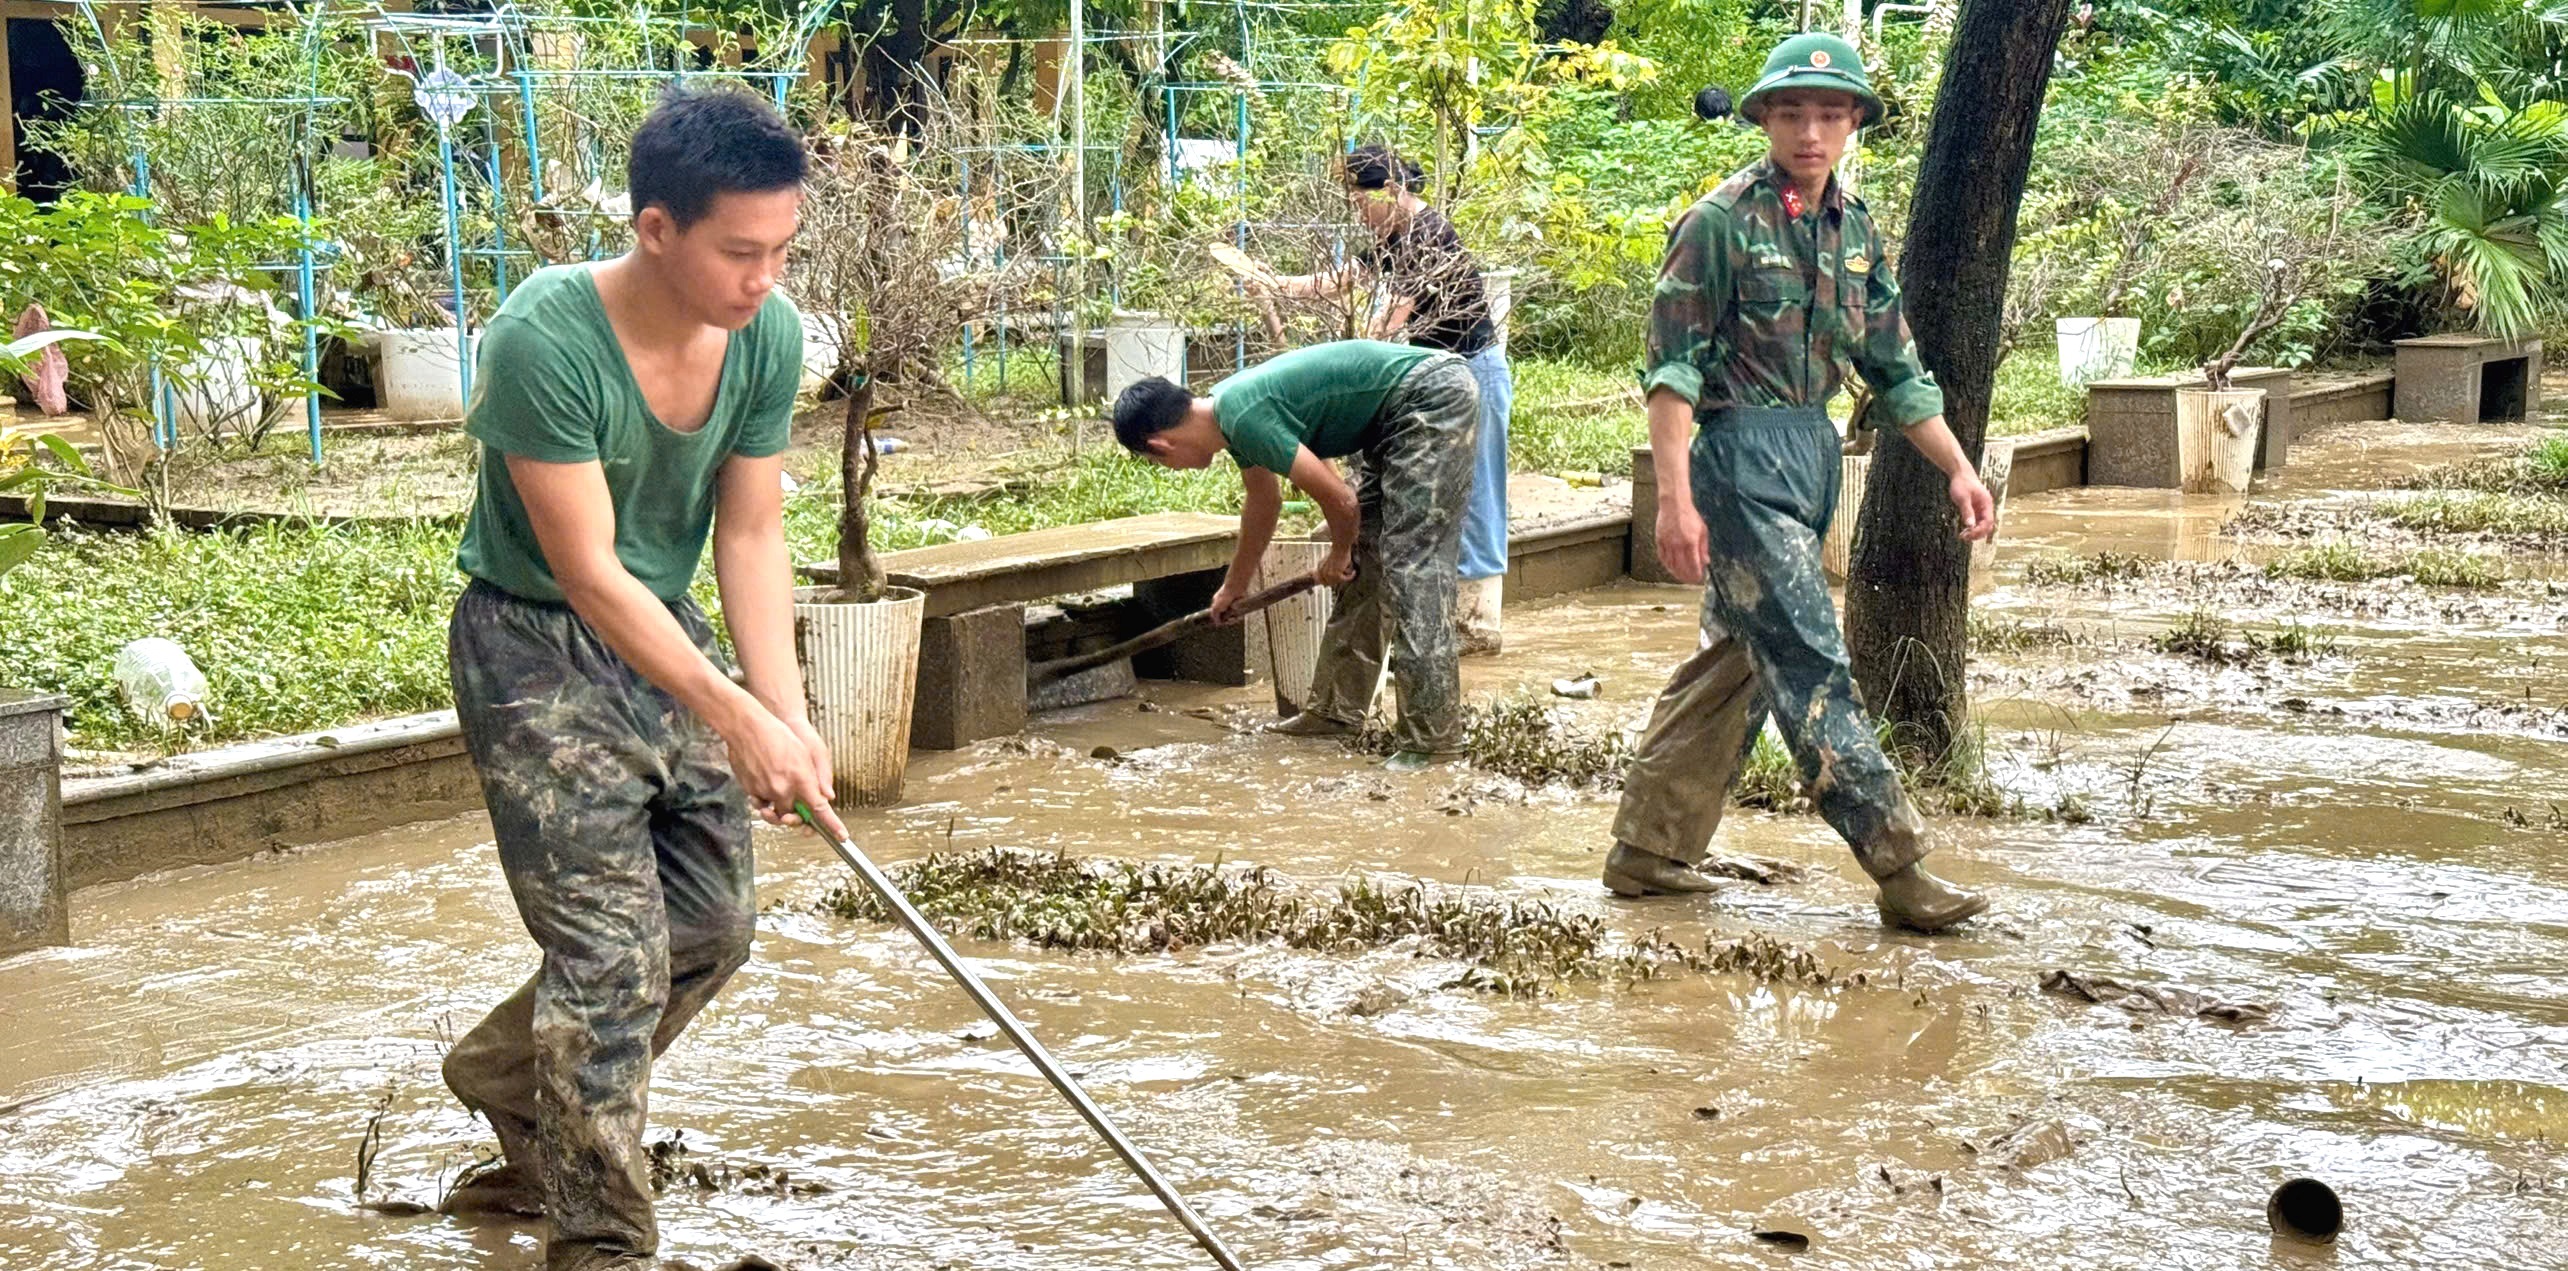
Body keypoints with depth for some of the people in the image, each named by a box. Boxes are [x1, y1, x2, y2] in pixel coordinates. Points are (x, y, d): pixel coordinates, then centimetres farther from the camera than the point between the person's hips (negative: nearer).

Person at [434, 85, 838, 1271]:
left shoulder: (769, 337, -11)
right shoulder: (543, 339, -28)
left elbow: (750, 537, -5)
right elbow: (588, 572, -26)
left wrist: (786, 709, -16)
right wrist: (736, 718, -28)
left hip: (667, 635, 7)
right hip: (537, 647, -6)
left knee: (709, 926, 11)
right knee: (612, 947, -9)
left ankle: (506, 1074, 35)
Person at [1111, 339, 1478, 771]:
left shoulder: (1245, 419, -20)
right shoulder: (1231, 409, 10)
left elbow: (1339, 500, -17)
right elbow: (1264, 500, 29)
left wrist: (1339, 555, 5)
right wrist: (1234, 587, 41)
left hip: (1435, 396, -10)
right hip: (1399, 416, 10)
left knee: (1411, 563, -13)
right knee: (1364, 558, 11)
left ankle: (1432, 734, -13)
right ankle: (1337, 708, 17)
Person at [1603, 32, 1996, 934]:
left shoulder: (1855, 231, 12)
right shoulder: (1723, 221, -9)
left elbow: (1895, 368, 18)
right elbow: (1671, 367, -12)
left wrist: (1959, 469, 11)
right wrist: (1675, 498, -18)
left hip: (1812, 455, 8)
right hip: (1741, 454, -8)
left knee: (1733, 662, 12)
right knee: (1811, 664, -8)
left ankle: (1649, 853, 20)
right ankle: (1898, 867, -7)